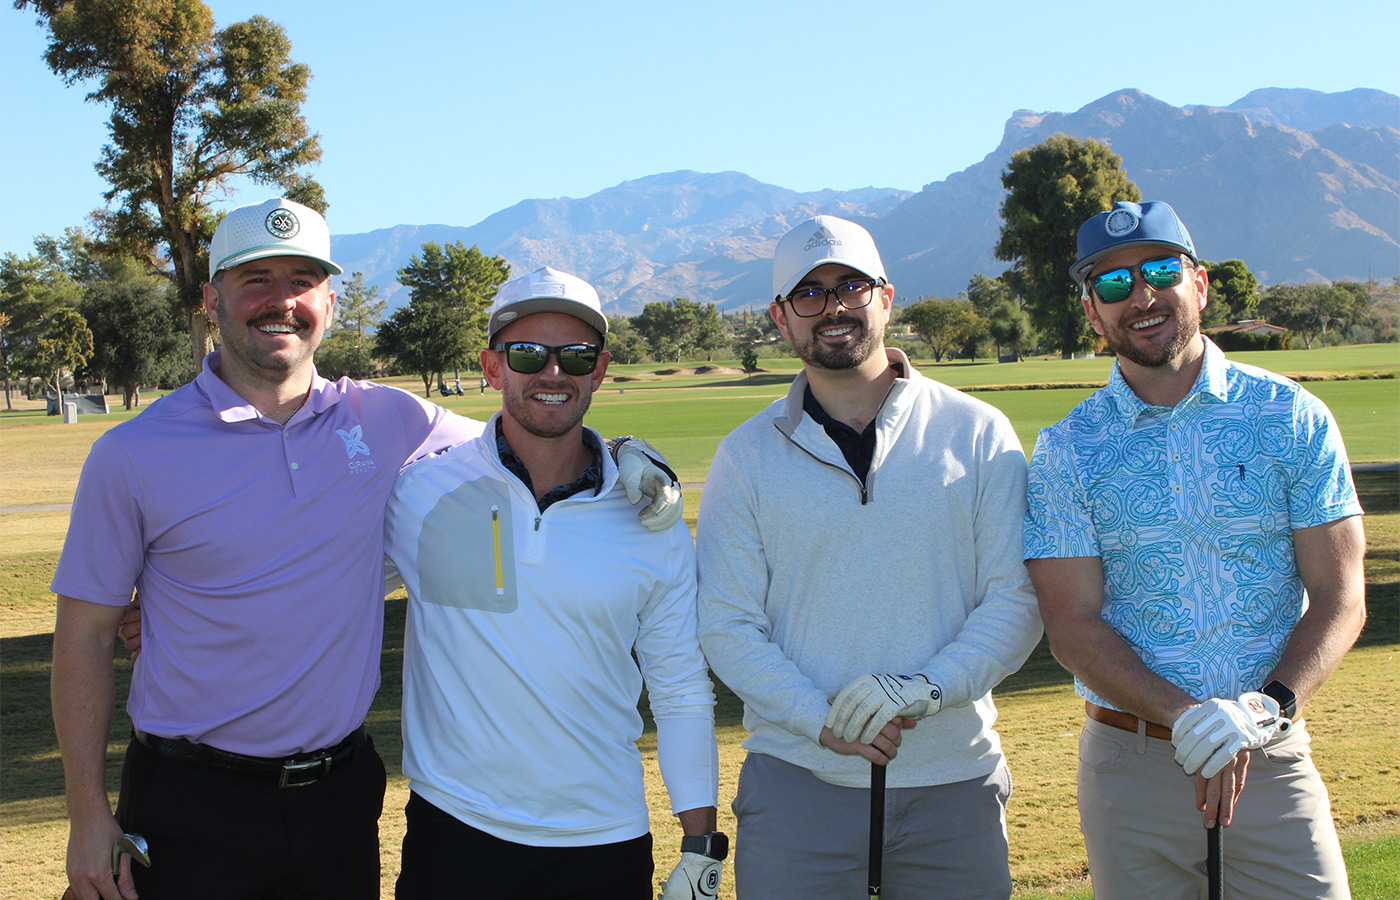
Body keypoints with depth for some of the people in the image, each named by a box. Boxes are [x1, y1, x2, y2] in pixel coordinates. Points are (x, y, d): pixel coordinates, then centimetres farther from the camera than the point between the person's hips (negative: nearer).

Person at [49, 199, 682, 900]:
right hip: (191, 805, -2)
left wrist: (621, 456, -4)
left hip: (341, 790, 3)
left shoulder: (386, 420, 1)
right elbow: (83, 636, -2)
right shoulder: (133, 455, -6)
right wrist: (88, 817, -6)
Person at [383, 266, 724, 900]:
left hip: (605, 841, 1)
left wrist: (701, 849, 4)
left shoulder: (655, 532, 0)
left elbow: (682, 697, 5)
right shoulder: (419, 494, -4)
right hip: (456, 828, -1)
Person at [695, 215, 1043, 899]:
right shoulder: (745, 457, 4)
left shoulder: (979, 434, 3)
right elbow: (727, 627, 0)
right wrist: (823, 718, -14)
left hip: (954, 777, 0)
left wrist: (928, 687, -16)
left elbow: (1017, 599, -1)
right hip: (796, 783, 0)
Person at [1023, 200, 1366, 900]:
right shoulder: (1067, 450, 1)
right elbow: (1074, 627, -4)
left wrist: (1270, 707, -16)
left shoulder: (1293, 419, 2)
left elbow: (1339, 597, 1)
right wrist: (1189, 717, -17)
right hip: (1129, 762, 0)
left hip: (1275, 761, 0)